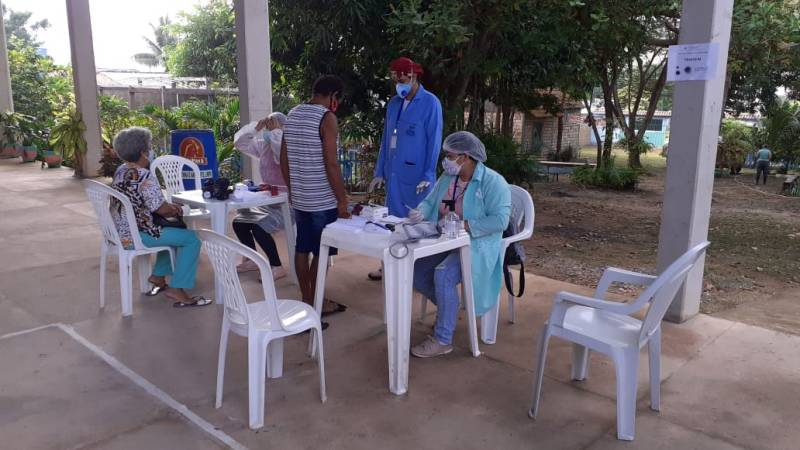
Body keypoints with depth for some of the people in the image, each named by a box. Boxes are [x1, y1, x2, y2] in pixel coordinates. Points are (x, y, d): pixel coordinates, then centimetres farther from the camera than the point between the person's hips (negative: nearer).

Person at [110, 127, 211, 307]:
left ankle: (158, 277, 28)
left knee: (174, 231, 28)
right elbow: (161, 209, -19)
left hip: (121, 231, 10)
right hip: (135, 236, -10)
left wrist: (170, 206, 12)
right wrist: (176, 210, 3)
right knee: (192, 239, -7)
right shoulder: (144, 175, -20)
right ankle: (177, 290, -5)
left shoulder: (121, 171, 10)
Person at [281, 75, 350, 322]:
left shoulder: (293, 114, 9)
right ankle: (316, 304, 10)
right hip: (323, 200, -8)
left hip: (299, 197, 8)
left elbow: (283, 158, 14)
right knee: (321, 253, 2)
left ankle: (306, 300, 24)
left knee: (302, 249, 13)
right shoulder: (326, 117, -14)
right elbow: (331, 165, -19)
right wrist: (342, 200, -12)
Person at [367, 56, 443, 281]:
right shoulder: (393, 104, 11)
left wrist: (428, 176, -14)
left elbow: (434, 141, -10)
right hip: (393, 174, 6)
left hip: (416, 177, -6)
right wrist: (380, 172, 12)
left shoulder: (430, 103, -7)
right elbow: (386, 140, 15)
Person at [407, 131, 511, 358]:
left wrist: (463, 226, -27)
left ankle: (443, 340, -17)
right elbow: (430, 201, 10)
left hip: (477, 245, -8)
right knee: (414, 269, -9)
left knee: (443, 275, -31)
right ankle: (447, 308, 17)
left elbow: (500, 220, -22)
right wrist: (420, 212, -15)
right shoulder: (447, 177, 8)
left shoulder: (492, 182, -14)